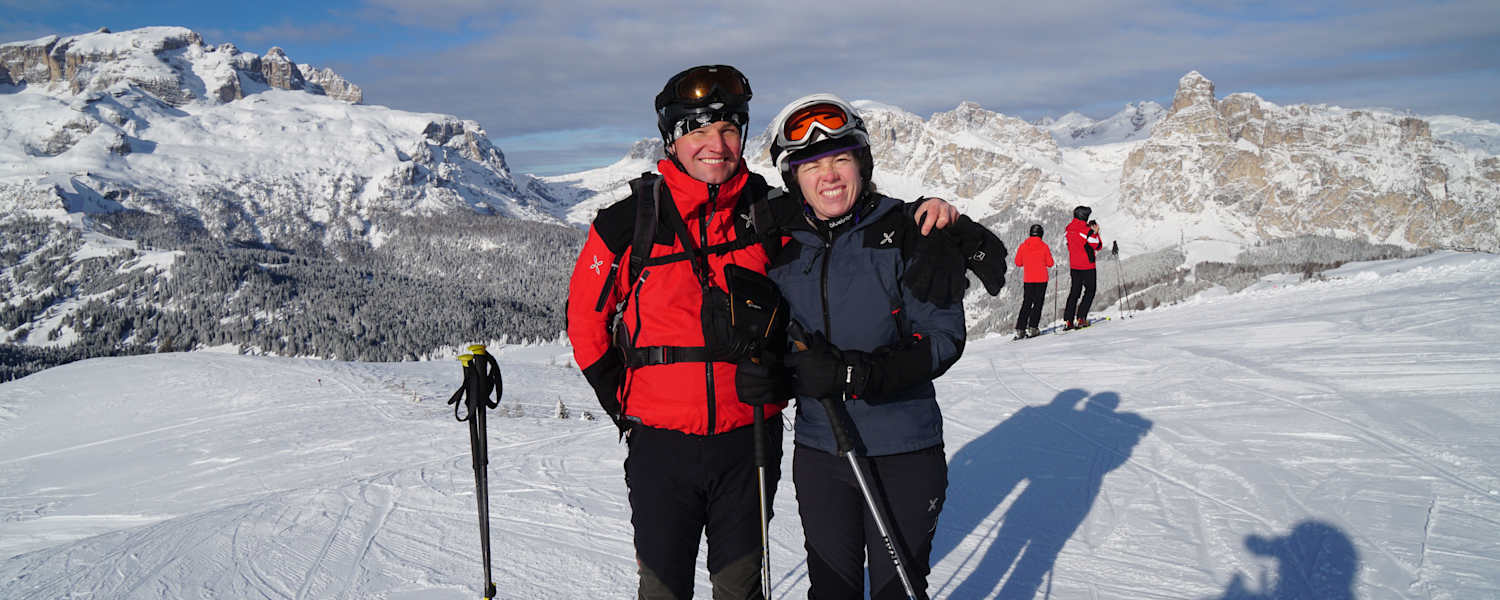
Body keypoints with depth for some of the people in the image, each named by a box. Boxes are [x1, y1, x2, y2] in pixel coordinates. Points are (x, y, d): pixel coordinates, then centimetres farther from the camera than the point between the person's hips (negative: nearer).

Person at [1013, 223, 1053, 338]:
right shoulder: (1044, 247, -7)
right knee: (1038, 303, 4)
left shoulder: (1023, 246, -1)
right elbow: (1050, 264, -2)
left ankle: (1020, 330, 4)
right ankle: (1032, 328, -4)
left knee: (1026, 304, 10)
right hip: (1041, 279, -2)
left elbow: (1018, 263, 5)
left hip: (1028, 280, 2)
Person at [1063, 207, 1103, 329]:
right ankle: (1081, 319, -3)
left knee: (1074, 292, 12)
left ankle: (1068, 321, 6)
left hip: (1074, 266, 6)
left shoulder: (1070, 230, 4)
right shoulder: (1086, 230, -16)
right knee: (1090, 291, 5)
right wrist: (1096, 232, 0)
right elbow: (1098, 246, -11)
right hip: (1087, 266, -6)